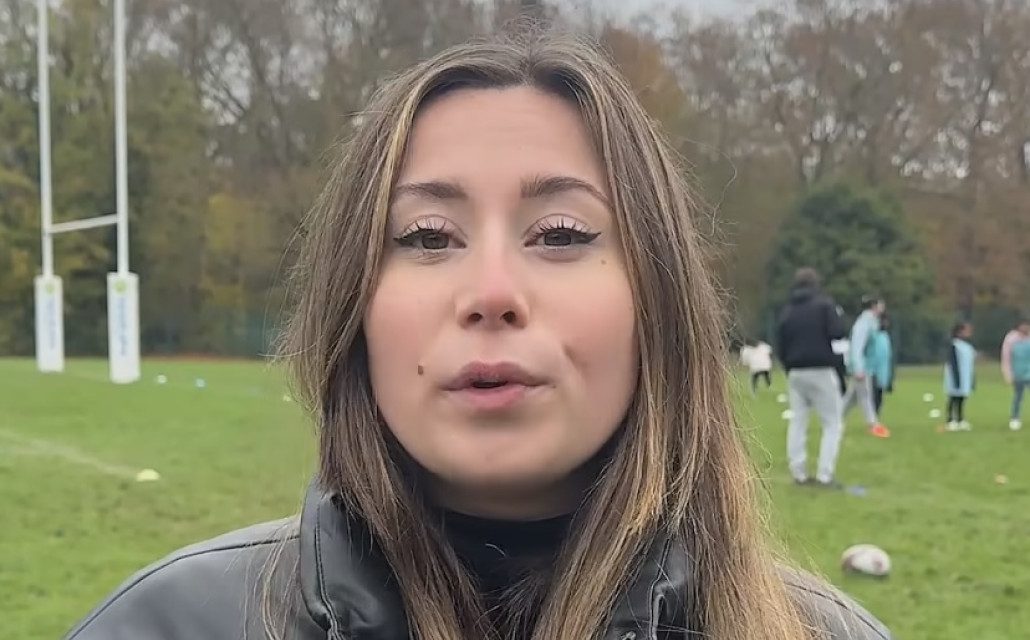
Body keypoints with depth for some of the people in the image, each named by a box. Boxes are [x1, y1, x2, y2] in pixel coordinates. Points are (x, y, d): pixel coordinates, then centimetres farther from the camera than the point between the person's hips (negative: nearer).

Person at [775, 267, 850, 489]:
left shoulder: (787, 310, 10)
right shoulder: (824, 303, -3)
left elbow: (780, 347, 7)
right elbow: (837, 333, -13)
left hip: (796, 372, 5)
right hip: (821, 371, -4)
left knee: (797, 423, 9)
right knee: (832, 424, 1)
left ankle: (799, 473, 7)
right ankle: (824, 475, -8)